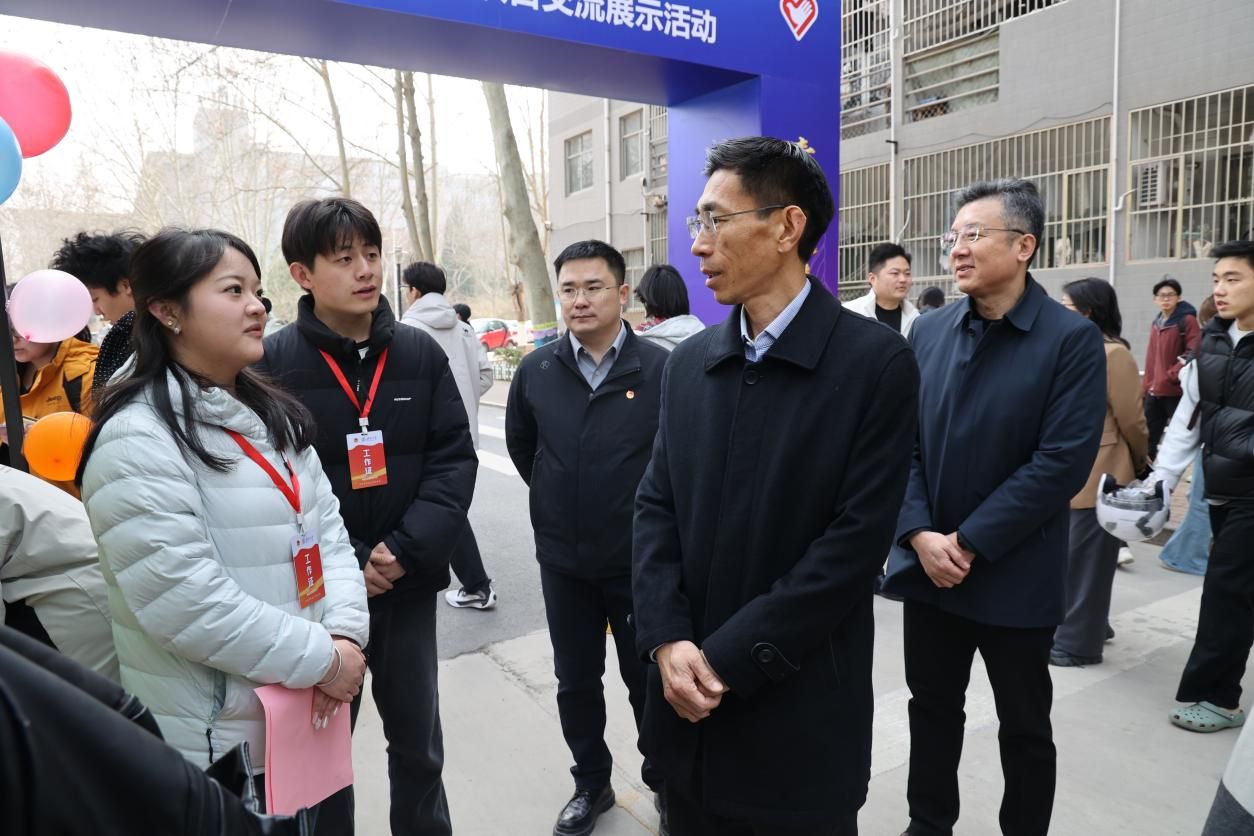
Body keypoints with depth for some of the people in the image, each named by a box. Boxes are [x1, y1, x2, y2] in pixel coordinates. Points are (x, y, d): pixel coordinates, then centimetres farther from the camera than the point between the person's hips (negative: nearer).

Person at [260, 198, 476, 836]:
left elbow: (454, 459, -3)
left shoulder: (420, 353, -1)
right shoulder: (272, 363, -9)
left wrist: (406, 551, -14)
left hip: (409, 587, 2)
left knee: (418, 741, 18)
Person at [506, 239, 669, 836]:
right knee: (575, 683, 17)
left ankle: (664, 781, 38)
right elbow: (519, 443, 14)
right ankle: (591, 783, 39)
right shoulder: (536, 368, -3)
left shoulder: (661, 369, -15)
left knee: (647, 680, 14)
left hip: (639, 560, -3)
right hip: (562, 560, 3)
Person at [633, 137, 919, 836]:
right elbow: (656, 508, 3)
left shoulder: (877, 361, -11)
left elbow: (857, 540, -16)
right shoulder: (690, 361, 5)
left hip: (800, 715, -4)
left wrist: (729, 657, -15)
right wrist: (668, 641, -10)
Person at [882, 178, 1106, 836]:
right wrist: (920, 535, -11)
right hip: (927, 564, 4)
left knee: (1024, 726, 15)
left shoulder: (1072, 339, -10)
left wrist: (969, 543, -17)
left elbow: (1063, 461, -17)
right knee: (931, 708, 18)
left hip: (1015, 576, -4)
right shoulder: (929, 331, 3)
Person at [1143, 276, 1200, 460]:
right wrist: (1146, 386, 13)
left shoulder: (1187, 320, -7)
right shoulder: (1156, 324, 15)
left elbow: (1194, 353, -17)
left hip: (1176, 391, -7)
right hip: (1154, 392, 7)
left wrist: (1173, 375, -17)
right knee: (1147, 438, 10)